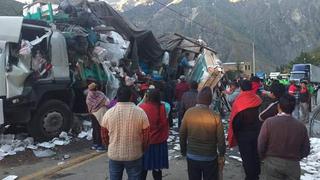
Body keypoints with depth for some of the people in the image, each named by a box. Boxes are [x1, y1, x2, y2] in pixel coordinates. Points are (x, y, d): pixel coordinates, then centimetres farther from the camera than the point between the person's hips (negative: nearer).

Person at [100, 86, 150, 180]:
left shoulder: (109, 113, -8)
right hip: (134, 155, -1)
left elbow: (104, 135, 3)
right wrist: (143, 149, 12)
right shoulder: (140, 112, -12)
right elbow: (146, 135, -6)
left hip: (114, 155, 2)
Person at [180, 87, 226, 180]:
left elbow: (182, 135, -5)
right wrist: (221, 156, 3)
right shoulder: (215, 116, -17)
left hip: (192, 157, 2)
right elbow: (221, 139, -12)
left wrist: (184, 151, 10)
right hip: (210, 158, -1)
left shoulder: (188, 113, -12)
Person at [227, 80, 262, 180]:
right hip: (257, 132, 5)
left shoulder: (239, 102, -22)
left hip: (244, 134, -5)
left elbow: (235, 120, -15)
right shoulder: (258, 100, -9)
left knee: (246, 157, 9)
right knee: (256, 154, 21)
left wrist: (235, 133, -1)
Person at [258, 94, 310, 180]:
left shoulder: (269, 122, -15)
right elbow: (306, 151, 1)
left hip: (272, 163, -1)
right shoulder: (301, 126, -7)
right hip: (293, 164, 2)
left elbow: (261, 145, -13)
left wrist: (265, 157, 7)